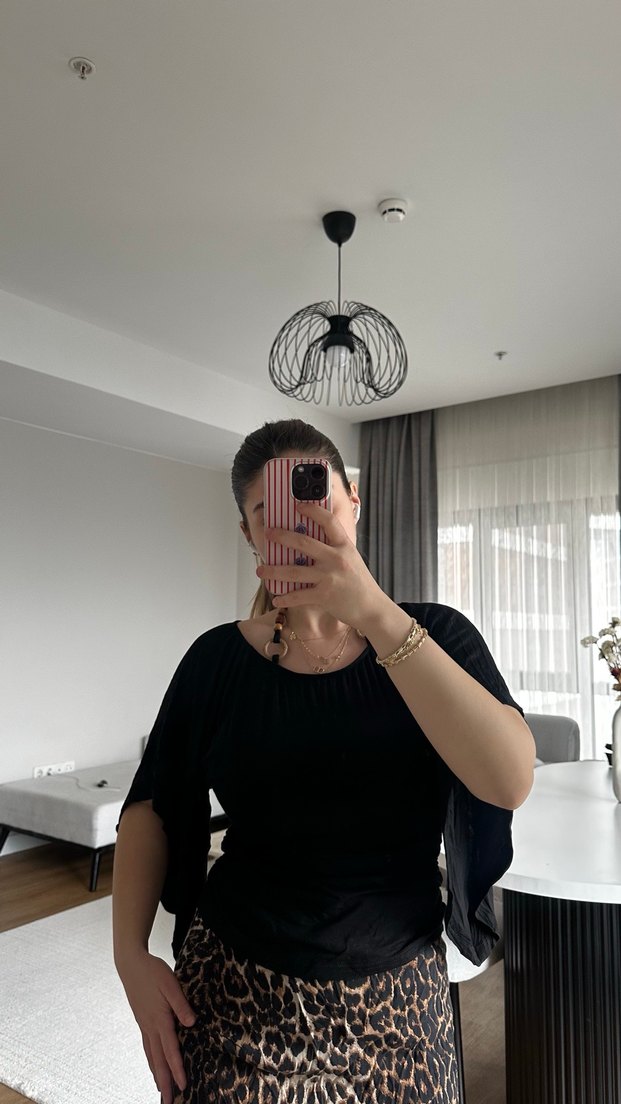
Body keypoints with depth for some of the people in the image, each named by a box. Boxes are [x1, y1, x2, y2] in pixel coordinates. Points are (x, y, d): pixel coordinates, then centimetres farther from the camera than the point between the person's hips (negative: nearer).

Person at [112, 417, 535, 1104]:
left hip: (398, 996, 0)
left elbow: (511, 780, -24)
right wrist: (131, 954, -9)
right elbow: (149, 807, 3)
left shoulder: (435, 635, -8)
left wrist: (375, 615, -31)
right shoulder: (218, 659, -5)